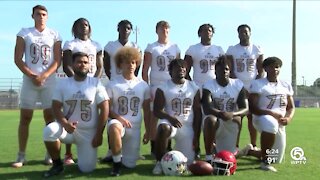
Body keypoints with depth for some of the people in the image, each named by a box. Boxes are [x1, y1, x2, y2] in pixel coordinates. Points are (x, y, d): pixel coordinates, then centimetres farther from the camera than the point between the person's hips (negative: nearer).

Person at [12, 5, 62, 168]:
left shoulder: (54, 35, 9)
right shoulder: (24, 33, 7)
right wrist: (32, 76, -10)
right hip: (29, 80, 0)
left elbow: (58, 60, 2)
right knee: (25, 118, -1)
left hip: (49, 81, 0)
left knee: (50, 117, 0)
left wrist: (44, 76, -11)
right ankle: (21, 156, 5)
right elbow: (17, 59, 1)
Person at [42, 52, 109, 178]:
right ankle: (57, 164, -6)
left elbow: (104, 109, -8)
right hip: (68, 127, 1)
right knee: (49, 131, -31)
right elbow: (56, 107, -4)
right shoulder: (63, 83, 1)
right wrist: (65, 123, -24)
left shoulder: (96, 83, -4)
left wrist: (99, 134, -12)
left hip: (89, 132, -1)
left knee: (87, 169, -8)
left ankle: (88, 152, 29)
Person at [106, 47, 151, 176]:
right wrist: (120, 118, -21)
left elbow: (146, 111, 9)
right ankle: (117, 162, -17)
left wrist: (148, 131, 7)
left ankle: (122, 153, 39)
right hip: (118, 121, -2)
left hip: (135, 127, 2)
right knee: (114, 127, -41)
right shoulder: (113, 84, -3)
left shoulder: (143, 85, 3)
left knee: (130, 165, 2)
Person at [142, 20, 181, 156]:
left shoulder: (175, 47, 13)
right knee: (154, 116, 0)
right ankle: (153, 147, 8)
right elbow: (145, 70, 1)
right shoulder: (151, 47, 4)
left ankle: (168, 146, 13)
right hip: (156, 86, -3)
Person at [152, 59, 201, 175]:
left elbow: (197, 113, 6)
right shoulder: (163, 88, -2)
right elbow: (157, 111, -7)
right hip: (169, 122, -3)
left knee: (188, 162, -2)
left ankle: (179, 148, 34)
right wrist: (170, 118, -27)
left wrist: (196, 136, 1)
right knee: (164, 128, -40)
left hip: (187, 126, 3)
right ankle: (159, 162, -18)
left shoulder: (194, 88, 6)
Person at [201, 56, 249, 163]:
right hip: (215, 122, -3)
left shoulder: (238, 84, -3)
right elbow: (206, 109, -22)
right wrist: (220, 114, -44)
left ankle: (217, 148, 30)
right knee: (210, 119, -38)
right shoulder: (209, 85, -9)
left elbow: (246, 109, -10)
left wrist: (232, 114, -32)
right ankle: (208, 157, -26)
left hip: (230, 125, 3)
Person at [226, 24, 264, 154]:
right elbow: (230, 71, 1)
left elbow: (261, 70, 6)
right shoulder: (232, 49, 5)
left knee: (252, 117, 1)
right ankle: (236, 146, 1)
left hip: (253, 87, 1)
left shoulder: (257, 49, 7)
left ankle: (253, 146, 7)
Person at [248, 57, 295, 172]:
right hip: (261, 118, -6)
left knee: (276, 159, 11)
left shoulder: (286, 86, 11)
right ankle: (265, 161, -26)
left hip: (280, 124, 6)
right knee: (271, 124, -44)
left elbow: (291, 107, 13)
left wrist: (288, 118, -10)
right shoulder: (257, 84, -6)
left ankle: (249, 151, 40)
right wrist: (272, 113, -24)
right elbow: (253, 108, -13)